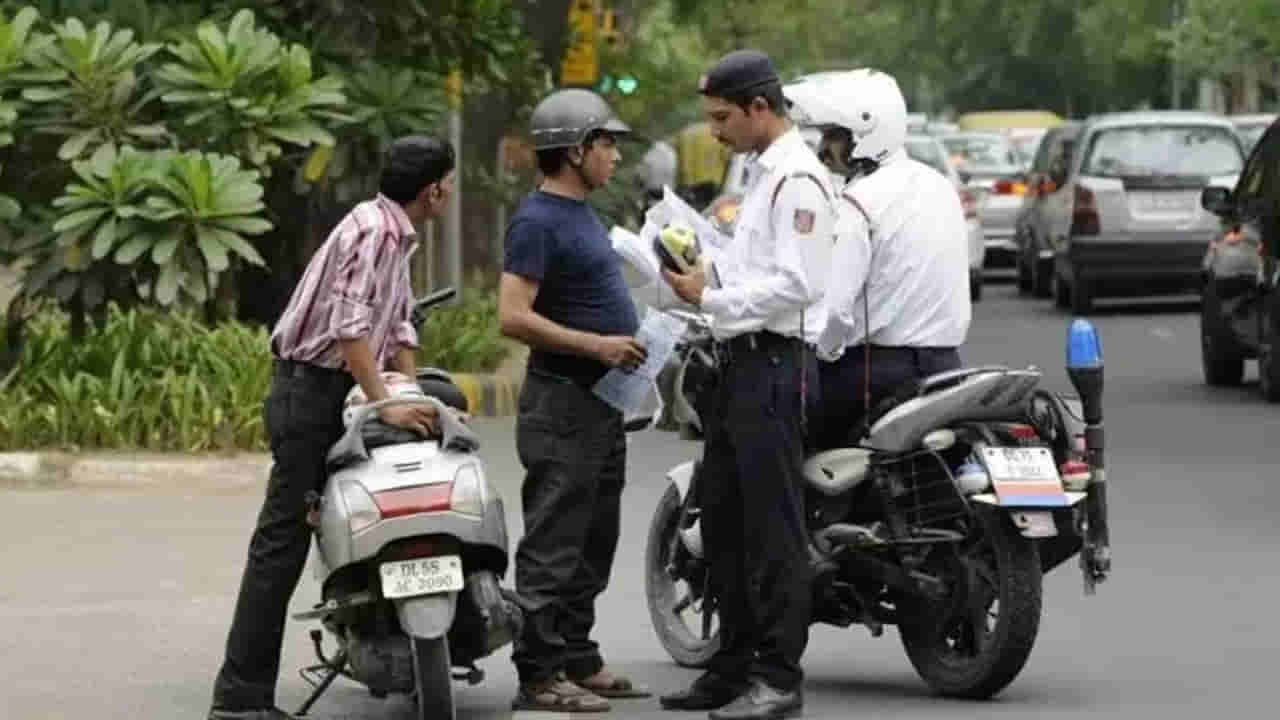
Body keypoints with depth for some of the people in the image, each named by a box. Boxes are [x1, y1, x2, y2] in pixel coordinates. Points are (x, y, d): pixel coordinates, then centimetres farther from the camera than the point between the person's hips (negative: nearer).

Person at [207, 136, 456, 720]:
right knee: (283, 540, -11)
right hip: (312, 391, -10)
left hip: (332, 395, 10)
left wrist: (414, 401, 10)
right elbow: (349, 326, -26)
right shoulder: (374, 231, -16)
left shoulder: (396, 234, 16)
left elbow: (399, 326, 19)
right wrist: (386, 407, -27)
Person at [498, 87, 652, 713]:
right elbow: (513, 317, -22)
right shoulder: (538, 220, -15)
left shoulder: (580, 213, 16)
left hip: (601, 400, 10)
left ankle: (579, 661, 21)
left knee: (592, 544, 14)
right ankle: (539, 676, -7)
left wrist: (629, 339, 16)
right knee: (554, 545, -8)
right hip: (562, 402, -10)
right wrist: (596, 345, -24)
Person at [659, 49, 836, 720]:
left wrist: (711, 298, -17)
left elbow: (795, 285, -22)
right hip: (741, 362, 11)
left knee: (772, 526, -8)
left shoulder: (798, 179, -14)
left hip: (775, 362, -11)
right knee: (721, 514, 14)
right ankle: (734, 666, 21)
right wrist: (707, 268, 12)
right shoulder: (762, 172, 19)